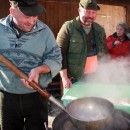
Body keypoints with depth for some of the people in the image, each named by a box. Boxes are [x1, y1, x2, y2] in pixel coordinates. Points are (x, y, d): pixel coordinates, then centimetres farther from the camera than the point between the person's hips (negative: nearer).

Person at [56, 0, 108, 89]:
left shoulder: (100, 30, 7)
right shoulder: (68, 27, -9)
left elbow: (104, 53, 16)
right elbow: (60, 53, -11)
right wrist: (64, 77, -16)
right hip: (73, 79, -4)